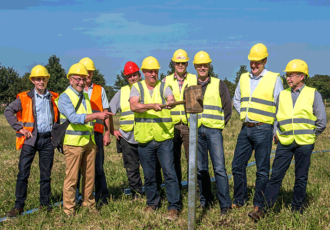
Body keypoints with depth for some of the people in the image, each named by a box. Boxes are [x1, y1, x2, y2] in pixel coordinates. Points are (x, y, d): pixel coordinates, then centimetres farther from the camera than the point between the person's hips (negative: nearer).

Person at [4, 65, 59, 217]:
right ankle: (19, 206, 3)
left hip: (48, 139, 2)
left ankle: (45, 203, 18)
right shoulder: (24, 98, 1)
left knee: (46, 174, 7)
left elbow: (60, 116, 22)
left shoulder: (54, 98, 9)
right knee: (23, 173, -4)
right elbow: (8, 111, 0)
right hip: (30, 139, -2)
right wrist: (20, 128, -6)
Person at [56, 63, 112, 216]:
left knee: (89, 175, 10)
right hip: (73, 143, -7)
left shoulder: (85, 96, 17)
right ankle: (69, 208, 5)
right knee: (72, 177, -3)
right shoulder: (65, 97, -9)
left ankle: (88, 202, 22)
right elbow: (74, 117, -23)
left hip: (89, 141, 7)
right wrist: (97, 115, -30)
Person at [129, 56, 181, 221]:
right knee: (149, 175, 12)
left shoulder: (164, 87, 5)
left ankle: (174, 207, 0)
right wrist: (152, 105, -28)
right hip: (145, 140, 1)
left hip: (164, 139, -1)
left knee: (169, 173, -6)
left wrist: (170, 102, -39)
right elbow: (134, 106, -14)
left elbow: (171, 99, -15)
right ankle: (152, 203, 30)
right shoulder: (137, 87, 5)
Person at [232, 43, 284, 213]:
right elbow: (236, 100, 25)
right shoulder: (244, 78, 11)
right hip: (245, 129, 5)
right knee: (238, 165, 8)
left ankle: (259, 204, 11)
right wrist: (243, 114, 11)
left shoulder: (274, 79, -3)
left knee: (262, 169, 2)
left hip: (263, 129, -5)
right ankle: (239, 200, 22)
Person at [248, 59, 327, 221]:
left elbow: (322, 121, 6)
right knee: (276, 176, -2)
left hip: (304, 144, -2)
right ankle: (264, 208, 0)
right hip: (284, 142, 2)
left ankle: (297, 209, 17)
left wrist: (310, 135, 8)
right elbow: (276, 117, 21)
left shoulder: (313, 95, 3)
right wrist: (275, 134, 8)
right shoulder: (282, 95, 11)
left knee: (301, 177, 6)